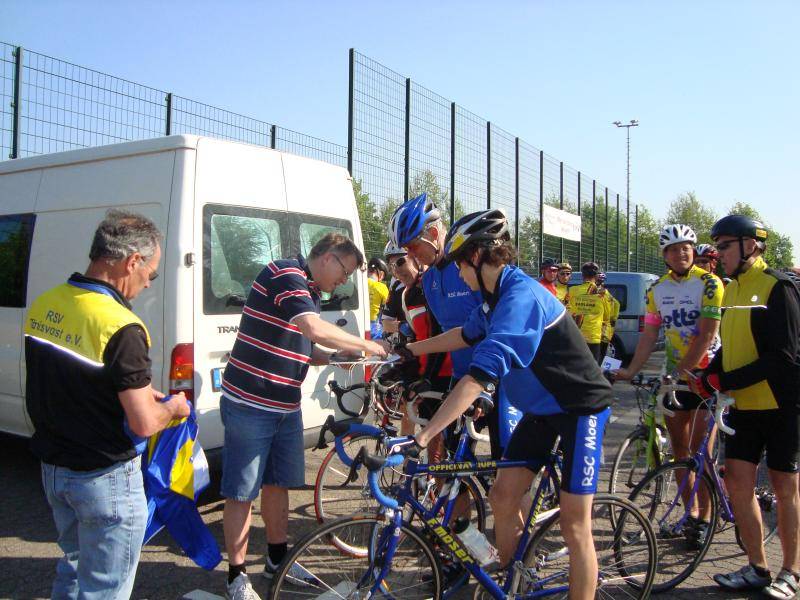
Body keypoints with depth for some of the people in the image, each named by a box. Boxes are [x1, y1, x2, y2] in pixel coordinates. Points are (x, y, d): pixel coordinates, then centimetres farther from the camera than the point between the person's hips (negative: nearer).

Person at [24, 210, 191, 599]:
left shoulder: (43, 305, -2)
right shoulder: (120, 327, -28)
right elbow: (143, 424, -25)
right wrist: (173, 407, -4)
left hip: (53, 467, 8)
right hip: (104, 479, -8)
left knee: (72, 568, 28)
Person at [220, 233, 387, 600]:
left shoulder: (309, 292, 14)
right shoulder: (284, 273, -16)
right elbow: (315, 329, -30)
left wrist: (337, 358, 2)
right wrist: (366, 345, -18)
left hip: (286, 407, 9)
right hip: (250, 405, -9)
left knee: (278, 484, 19)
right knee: (242, 492, 4)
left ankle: (277, 560, 36)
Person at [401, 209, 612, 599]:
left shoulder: (520, 296, -30)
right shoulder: (496, 295, 0)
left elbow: (478, 378, -38)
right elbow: (465, 334, 19)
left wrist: (422, 437, -39)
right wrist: (410, 350, 20)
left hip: (580, 408, -8)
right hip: (541, 408, 9)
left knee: (574, 525, -4)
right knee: (502, 496, 7)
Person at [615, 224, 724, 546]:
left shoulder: (709, 283, -10)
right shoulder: (657, 289, 5)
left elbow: (707, 335, -18)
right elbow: (650, 334, 4)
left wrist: (681, 370, -26)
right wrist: (631, 369, -7)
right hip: (674, 376, 5)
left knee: (700, 449, -4)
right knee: (679, 450, 10)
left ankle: (704, 517, 10)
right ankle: (689, 512, 23)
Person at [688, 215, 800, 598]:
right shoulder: (732, 290, 11)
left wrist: (726, 381, -21)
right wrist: (708, 377, -1)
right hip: (743, 405, 7)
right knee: (737, 481, 4)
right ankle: (757, 568, 18)